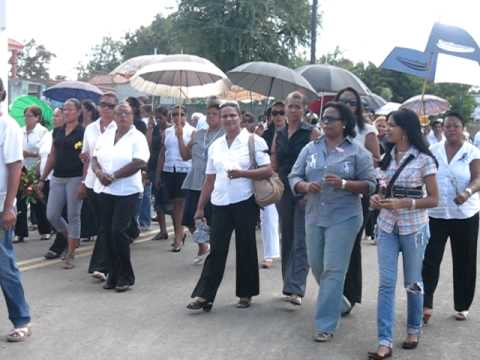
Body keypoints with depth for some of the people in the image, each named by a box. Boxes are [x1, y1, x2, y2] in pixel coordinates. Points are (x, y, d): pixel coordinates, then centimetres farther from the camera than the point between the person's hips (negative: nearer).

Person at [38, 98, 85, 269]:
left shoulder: (83, 132, -6)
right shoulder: (57, 131, 11)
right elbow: (52, 156, 15)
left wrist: (84, 182, -17)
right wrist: (42, 178, 12)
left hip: (75, 178, -6)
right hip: (57, 178, 6)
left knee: (73, 217, 0)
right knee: (51, 215, 3)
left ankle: (70, 255, 10)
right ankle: (71, 239, 28)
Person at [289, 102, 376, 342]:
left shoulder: (357, 152, -3)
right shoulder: (310, 149, 8)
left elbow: (370, 184, -5)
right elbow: (294, 177, 8)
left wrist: (344, 184, -20)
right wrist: (305, 186, -14)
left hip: (343, 218, -5)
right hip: (314, 217, 5)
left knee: (333, 270, -5)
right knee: (316, 266, 14)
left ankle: (325, 325, 2)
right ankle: (335, 301, 43)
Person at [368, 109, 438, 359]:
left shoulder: (423, 159, -10)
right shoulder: (388, 156, 7)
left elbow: (433, 199, -8)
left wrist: (403, 204, -21)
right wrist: (377, 198, -4)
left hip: (413, 227, -4)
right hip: (387, 225, 4)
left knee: (412, 282, 11)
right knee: (386, 283, -2)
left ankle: (414, 330, 31)